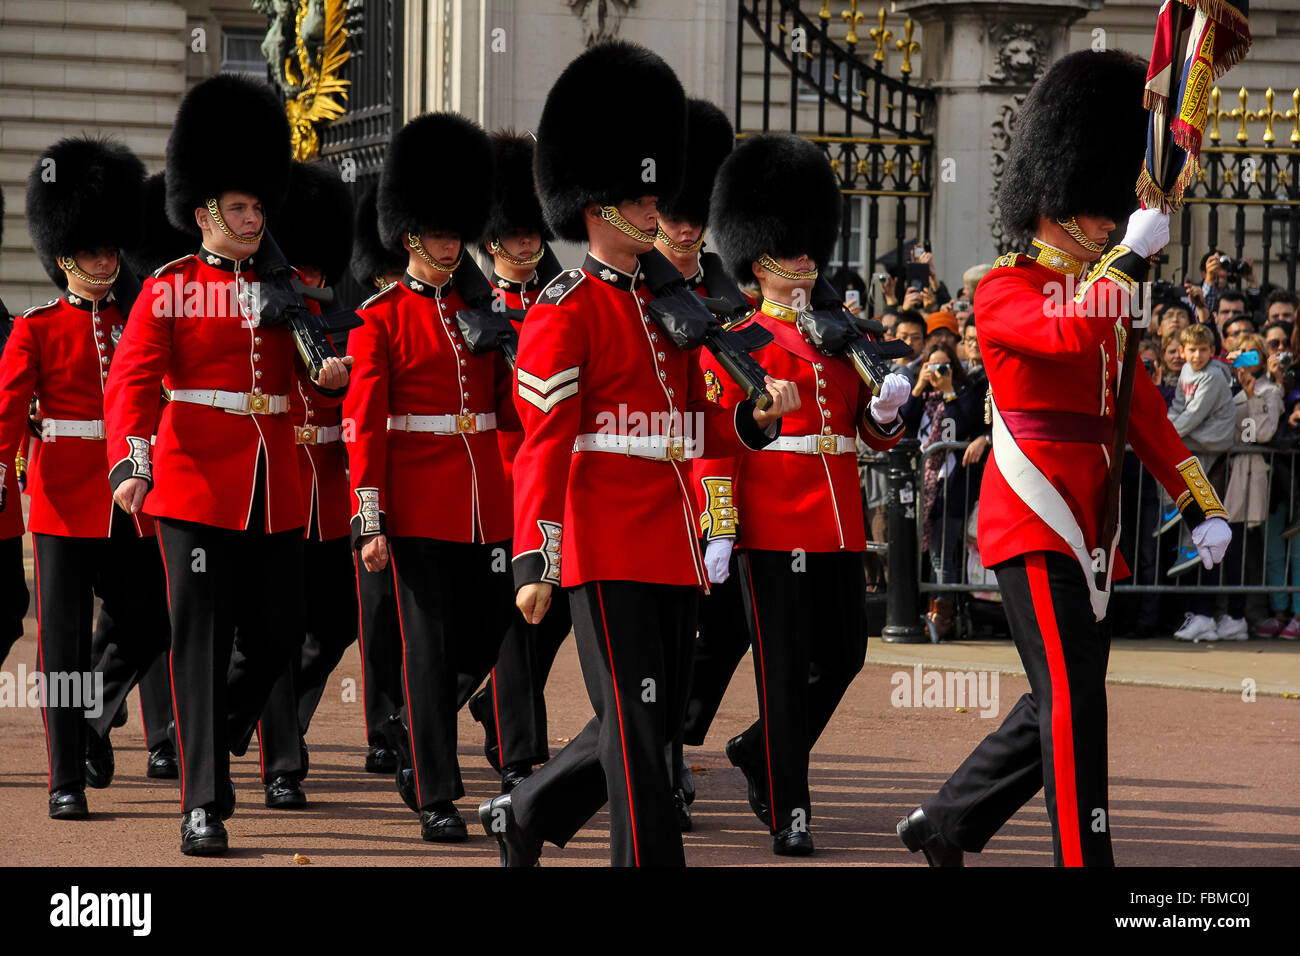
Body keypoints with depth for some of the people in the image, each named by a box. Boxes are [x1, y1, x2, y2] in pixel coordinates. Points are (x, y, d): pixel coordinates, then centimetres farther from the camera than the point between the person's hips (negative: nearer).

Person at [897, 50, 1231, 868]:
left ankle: (946, 823, 25)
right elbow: (1071, 336, -27)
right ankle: (1086, 859, -13)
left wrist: (1203, 506, 11)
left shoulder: (1106, 295, 18)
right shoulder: (1005, 291, -5)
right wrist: (1133, 257, -23)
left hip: (1091, 526, 8)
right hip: (1036, 522, -8)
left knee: (1063, 703, 11)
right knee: (1072, 699, -13)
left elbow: (1142, 409, 18)